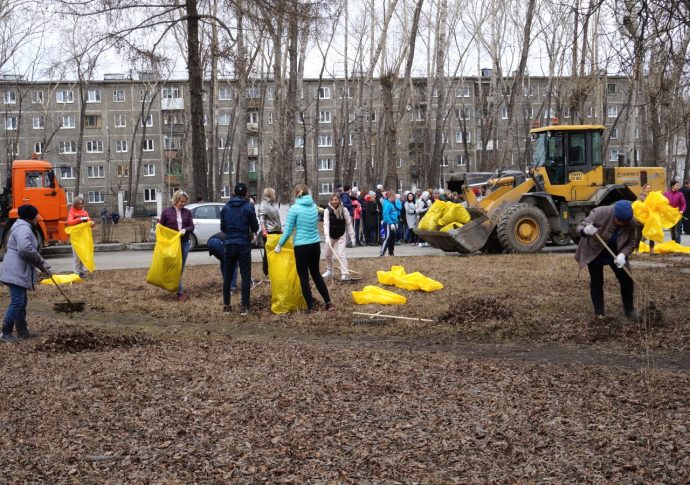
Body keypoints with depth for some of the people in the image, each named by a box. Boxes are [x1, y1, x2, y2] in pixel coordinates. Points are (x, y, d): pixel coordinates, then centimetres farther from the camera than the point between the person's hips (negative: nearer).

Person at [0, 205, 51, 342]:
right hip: (16, 272, -11)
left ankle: (22, 331, 22)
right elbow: (25, 248, -30)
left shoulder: (25, 227, 20)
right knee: (17, 302, -11)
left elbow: (31, 251, 27)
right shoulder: (23, 228, -15)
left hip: (20, 272, 11)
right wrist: (41, 262, -16)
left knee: (21, 302, 15)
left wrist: (42, 265, 18)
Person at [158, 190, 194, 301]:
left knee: (181, 268, 8)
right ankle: (180, 293, -7)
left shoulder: (187, 212, 7)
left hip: (184, 243, 3)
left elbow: (192, 226, 3)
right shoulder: (166, 211, -1)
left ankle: (176, 287, 23)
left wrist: (185, 230, -18)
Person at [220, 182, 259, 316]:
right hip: (244, 245, -3)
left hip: (229, 245, 3)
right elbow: (255, 227, -1)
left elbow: (223, 228, 9)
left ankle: (226, 305, 15)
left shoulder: (225, 207, 2)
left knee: (227, 276, 13)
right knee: (245, 276, 2)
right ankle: (244, 307, -2)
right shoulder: (249, 207, -7)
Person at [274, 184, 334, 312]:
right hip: (315, 244, 5)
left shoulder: (294, 208, -10)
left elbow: (288, 230, -7)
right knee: (316, 273, 19)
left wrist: (279, 245, 4)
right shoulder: (314, 206, 5)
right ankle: (328, 303, 18)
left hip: (301, 246, -5)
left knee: (304, 277, 7)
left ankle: (310, 307, 8)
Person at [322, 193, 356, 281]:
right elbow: (326, 224, -24)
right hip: (331, 236, 2)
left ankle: (344, 274, -15)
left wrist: (352, 236, -5)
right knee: (328, 254, 14)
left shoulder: (344, 210, -12)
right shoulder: (327, 210, -15)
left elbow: (348, 223, -4)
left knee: (341, 254, -14)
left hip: (341, 235, -2)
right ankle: (329, 271, 37)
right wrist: (327, 237, -35)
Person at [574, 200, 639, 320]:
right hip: (594, 252, -2)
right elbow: (581, 226, -24)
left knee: (627, 280, 1)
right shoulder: (600, 213, -31)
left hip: (616, 254, 3)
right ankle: (599, 314, 9)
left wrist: (623, 254, -32)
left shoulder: (632, 222, -22)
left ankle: (629, 310, 20)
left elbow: (632, 242, -12)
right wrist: (585, 231, -50)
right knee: (596, 282, -1)